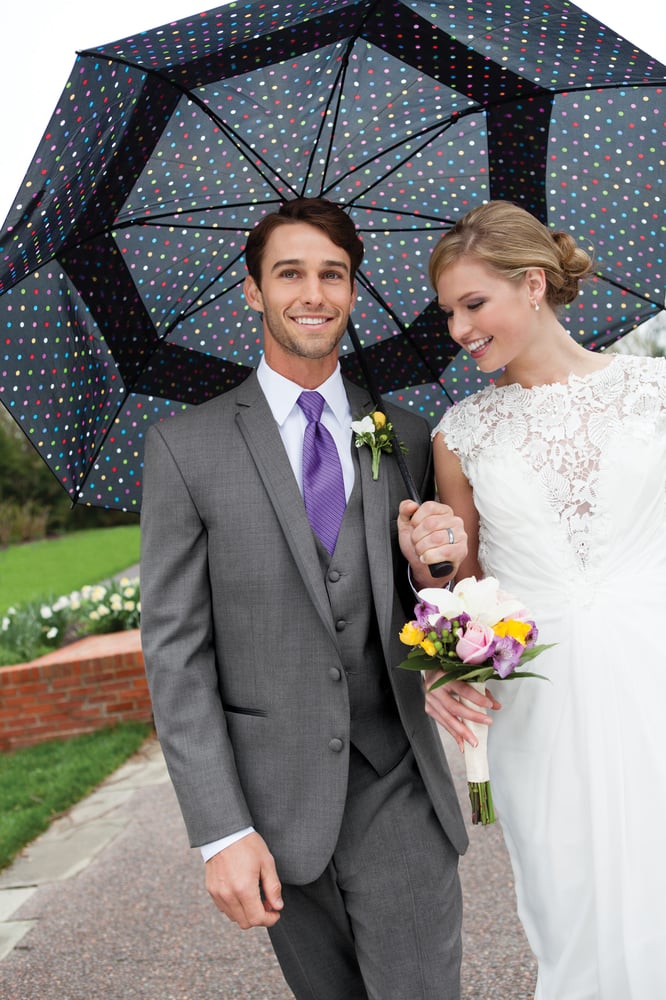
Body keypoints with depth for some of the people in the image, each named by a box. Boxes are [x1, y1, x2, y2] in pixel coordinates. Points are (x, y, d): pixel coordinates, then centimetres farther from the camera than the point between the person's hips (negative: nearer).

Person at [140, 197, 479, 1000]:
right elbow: (174, 647, -7)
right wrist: (220, 831, -12)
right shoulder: (187, 446, -4)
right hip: (274, 801, -1)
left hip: (400, 790, 2)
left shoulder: (406, 437, 5)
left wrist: (429, 567, -12)